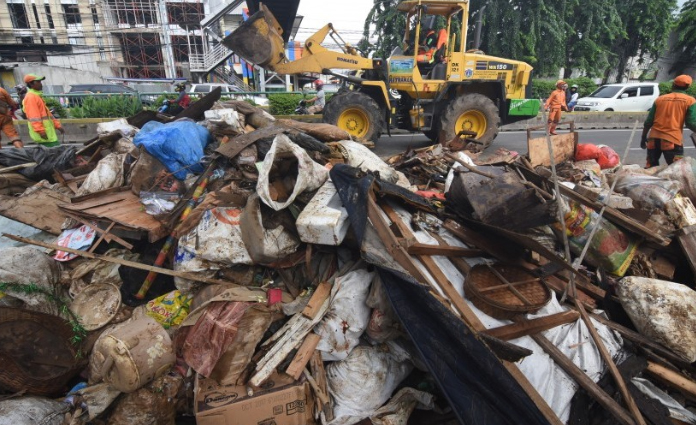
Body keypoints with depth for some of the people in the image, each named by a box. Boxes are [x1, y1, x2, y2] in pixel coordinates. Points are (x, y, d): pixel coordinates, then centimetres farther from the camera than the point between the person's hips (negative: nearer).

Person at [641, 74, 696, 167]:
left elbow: (648, 122, 10)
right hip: (672, 140, -3)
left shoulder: (660, 99, 11)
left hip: (653, 138, 4)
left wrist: (643, 138, 19)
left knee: (651, 168, 12)